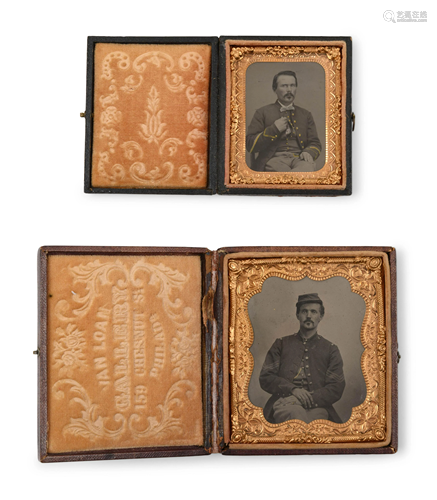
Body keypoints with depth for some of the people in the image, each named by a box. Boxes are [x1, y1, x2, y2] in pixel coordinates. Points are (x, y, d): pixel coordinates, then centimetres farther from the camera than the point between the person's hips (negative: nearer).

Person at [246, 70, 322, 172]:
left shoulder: (305, 115, 25)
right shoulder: (262, 113, 15)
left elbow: (315, 144, 19)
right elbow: (250, 145, 6)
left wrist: (309, 152, -6)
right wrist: (274, 129, -5)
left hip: (299, 159, 2)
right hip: (274, 159, -2)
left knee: (308, 167, -37)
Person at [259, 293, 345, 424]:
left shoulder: (330, 349, 20)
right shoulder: (281, 344, 22)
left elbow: (336, 389, 9)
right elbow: (265, 378, 12)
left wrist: (305, 399, -10)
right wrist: (292, 389, -8)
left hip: (317, 407, 0)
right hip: (285, 403, 0)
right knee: (294, 413, -38)